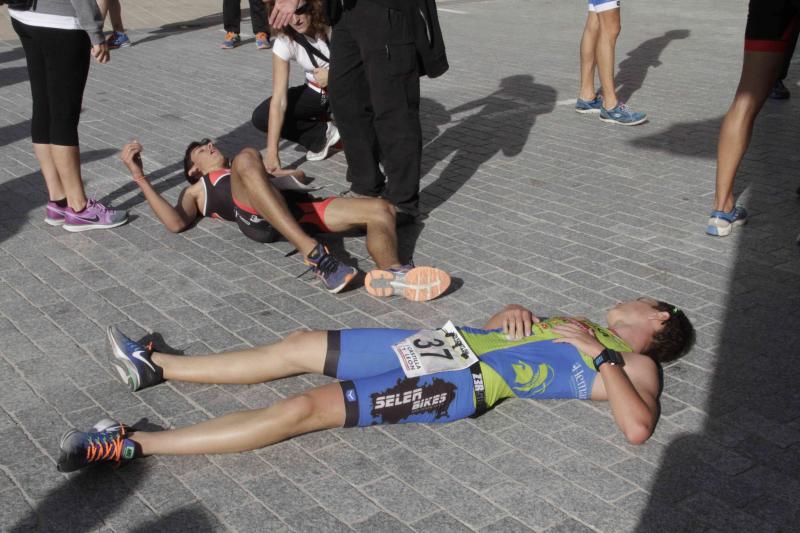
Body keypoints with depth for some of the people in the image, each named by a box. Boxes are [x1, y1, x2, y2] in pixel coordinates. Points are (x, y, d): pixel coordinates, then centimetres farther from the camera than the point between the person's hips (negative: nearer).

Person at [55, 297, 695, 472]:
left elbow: (638, 428, -18)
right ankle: (155, 366, 16)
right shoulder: (581, 325, 26)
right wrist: (514, 313, 7)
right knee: (299, 346, 5)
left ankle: (132, 444, -18)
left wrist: (599, 354, -15)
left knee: (304, 409, -20)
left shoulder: (633, 364, 4)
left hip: (465, 381, -8)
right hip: (446, 340, 8)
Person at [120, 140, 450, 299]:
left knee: (381, 210, -14)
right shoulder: (196, 191, 33)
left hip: (297, 208, 5)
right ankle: (313, 254, -47)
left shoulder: (239, 172, 46)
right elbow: (177, 223, 11)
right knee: (246, 157, -35)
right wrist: (140, 177, 11)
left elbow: (297, 175, 42)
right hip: (255, 217, -5)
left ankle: (390, 273, -47)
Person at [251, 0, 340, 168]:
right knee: (261, 117, -15)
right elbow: (279, 101, -25)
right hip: (316, 94, 3)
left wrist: (333, 76, -26)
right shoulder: (284, 42, -20)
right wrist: (272, 153, -31)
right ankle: (323, 134, -7)